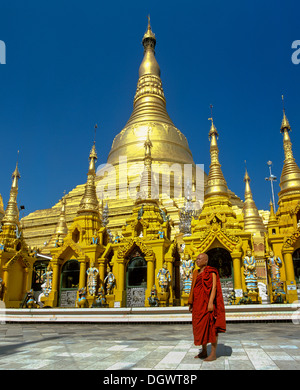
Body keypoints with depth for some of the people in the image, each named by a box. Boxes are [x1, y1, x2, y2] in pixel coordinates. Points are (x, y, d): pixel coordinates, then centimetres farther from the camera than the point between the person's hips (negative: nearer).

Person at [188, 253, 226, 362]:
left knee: (210, 326, -5)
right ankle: (204, 351, 19)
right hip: (199, 303, 8)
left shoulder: (211, 272, -7)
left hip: (208, 302, -8)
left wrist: (211, 302, -25)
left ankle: (213, 353, 1)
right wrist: (191, 303, 15)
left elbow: (214, 286, -16)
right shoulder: (197, 273, 16)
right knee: (201, 326, 9)